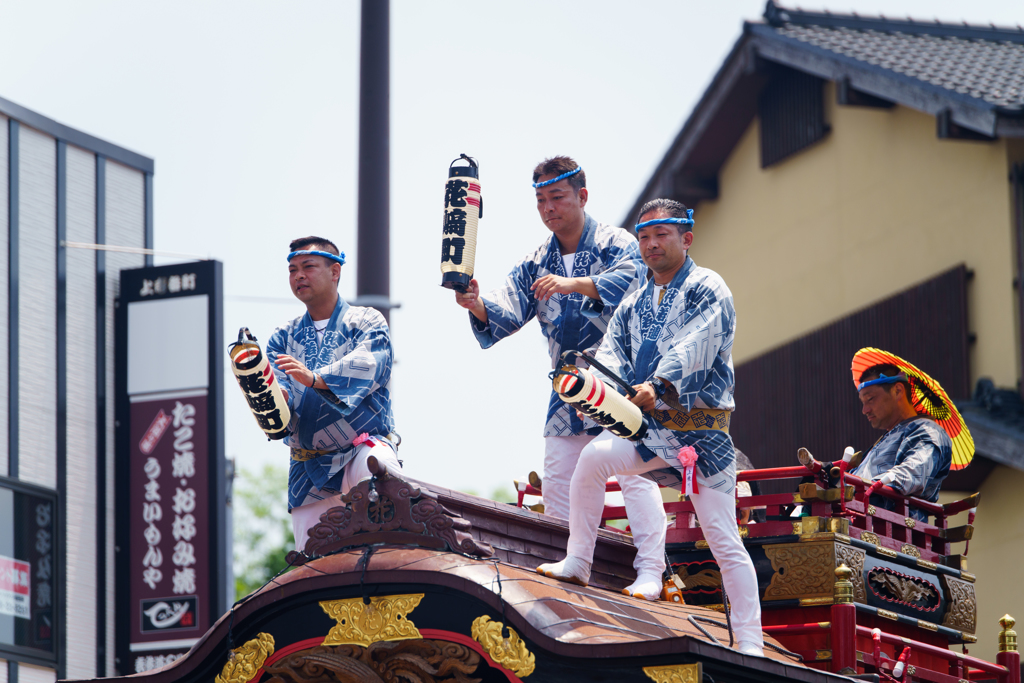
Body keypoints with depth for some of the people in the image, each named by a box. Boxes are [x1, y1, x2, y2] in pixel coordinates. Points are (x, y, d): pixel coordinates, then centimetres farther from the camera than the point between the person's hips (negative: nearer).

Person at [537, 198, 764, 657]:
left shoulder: (708, 289, -1)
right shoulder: (634, 305, 17)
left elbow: (693, 348, -18)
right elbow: (611, 353, 4)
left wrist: (657, 385, -35)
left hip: (701, 427, -4)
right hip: (648, 428, 4)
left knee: (723, 539, -5)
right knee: (594, 455, -26)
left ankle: (751, 645, -1)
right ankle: (577, 564, -17)